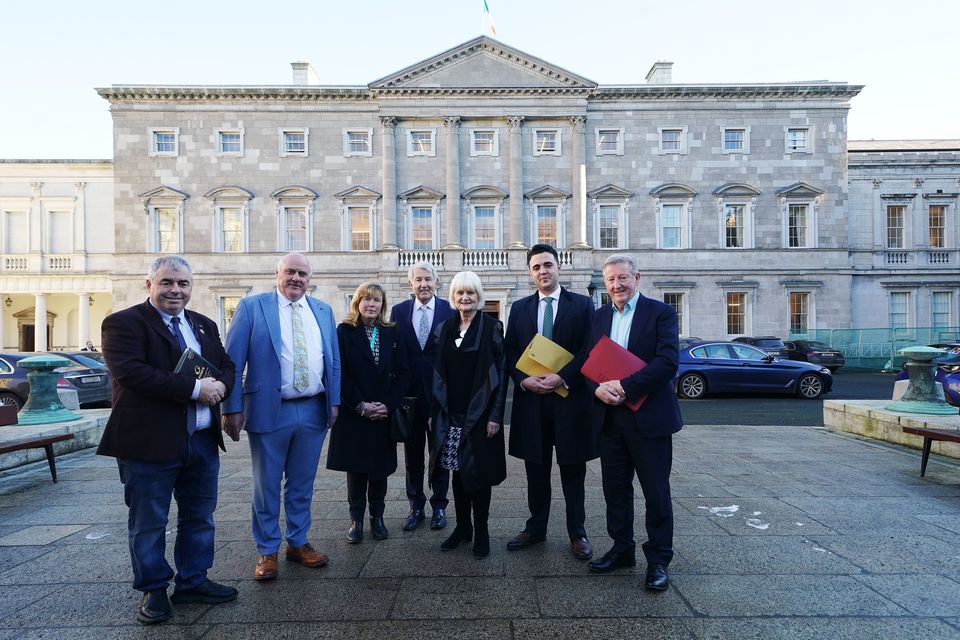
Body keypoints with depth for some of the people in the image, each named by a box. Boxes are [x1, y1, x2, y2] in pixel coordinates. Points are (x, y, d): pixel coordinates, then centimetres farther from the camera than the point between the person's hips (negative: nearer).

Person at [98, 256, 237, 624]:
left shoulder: (204, 325, 13)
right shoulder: (124, 323, -7)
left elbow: (227, 366, 13)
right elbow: (131, 372, -21)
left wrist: (220, 386, -11)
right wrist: (194, 388, -23)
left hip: (203, 441, 6)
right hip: (149, 442, -6)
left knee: (199, 517, 17)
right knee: (148, 523, 10)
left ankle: (193, 582, 34)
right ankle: (153, 591, 29)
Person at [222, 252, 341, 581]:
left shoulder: (323, 311, 9)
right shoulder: (252, 307, -3)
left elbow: (333, 360, 11)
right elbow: (233, 360, -5)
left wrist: (334, 402, 6)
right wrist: (233, 408, -9)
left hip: (314, 411, 4)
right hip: (269, 410, -3)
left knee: (302, 484, 16)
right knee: (267, 486, 10)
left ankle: (298, 543, 33)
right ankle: (267, 551, 28)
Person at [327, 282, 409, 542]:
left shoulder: (391, 333, 5)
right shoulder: (344, 331, -1)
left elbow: (402, 372, 2)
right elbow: (340, 373, -7)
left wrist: (388, 404, -9)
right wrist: (360, 405, -12)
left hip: (385, 413, 2)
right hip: (353, 413, -2)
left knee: (380, 467, 9)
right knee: (356, 467, 6)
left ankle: (377, 518, 23)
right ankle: (356, 519, 20)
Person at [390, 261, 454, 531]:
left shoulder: (449, 311, -4)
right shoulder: (399, 311, 3)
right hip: (409, 391, 2)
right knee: (412, 451, 13)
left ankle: (439, 505, 26)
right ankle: (416, 506, 28)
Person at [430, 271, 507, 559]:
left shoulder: (491, 327, -5)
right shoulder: (445, 328, 7)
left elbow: (500, 371, -7)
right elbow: (438, 372, 9)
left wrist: (495, 415, -12)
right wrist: (438, 411, 5)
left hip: (480, 414, -4)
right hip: (451, 414, 4)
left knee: (478, 471, 4)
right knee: (458, 470, 12)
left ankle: (481, 532, 20)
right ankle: (462, 527, 28)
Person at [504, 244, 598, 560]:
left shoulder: (582, 304, 1)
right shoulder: (520, 308, 9)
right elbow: (510, 352, 6)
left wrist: (562, 377, -17)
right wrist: (524, 380, -11)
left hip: (570, 398, -2)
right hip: (531, 399, 3)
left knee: (573, 471, 10)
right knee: (536, 471, 14)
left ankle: (577, 533, 25)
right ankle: (536, 528, 30)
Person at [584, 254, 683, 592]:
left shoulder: (660, 312, -5)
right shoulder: (599, 316, 10)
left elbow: (668, 361, -16)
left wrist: (625, 387, -21)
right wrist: (597, 387, -12)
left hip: (649, 417, -4)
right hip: (609, 416, 5)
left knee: (656, 492, 6)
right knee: (615, 489, 15)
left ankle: (658, 560, 23)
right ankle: (622, 549, 32)